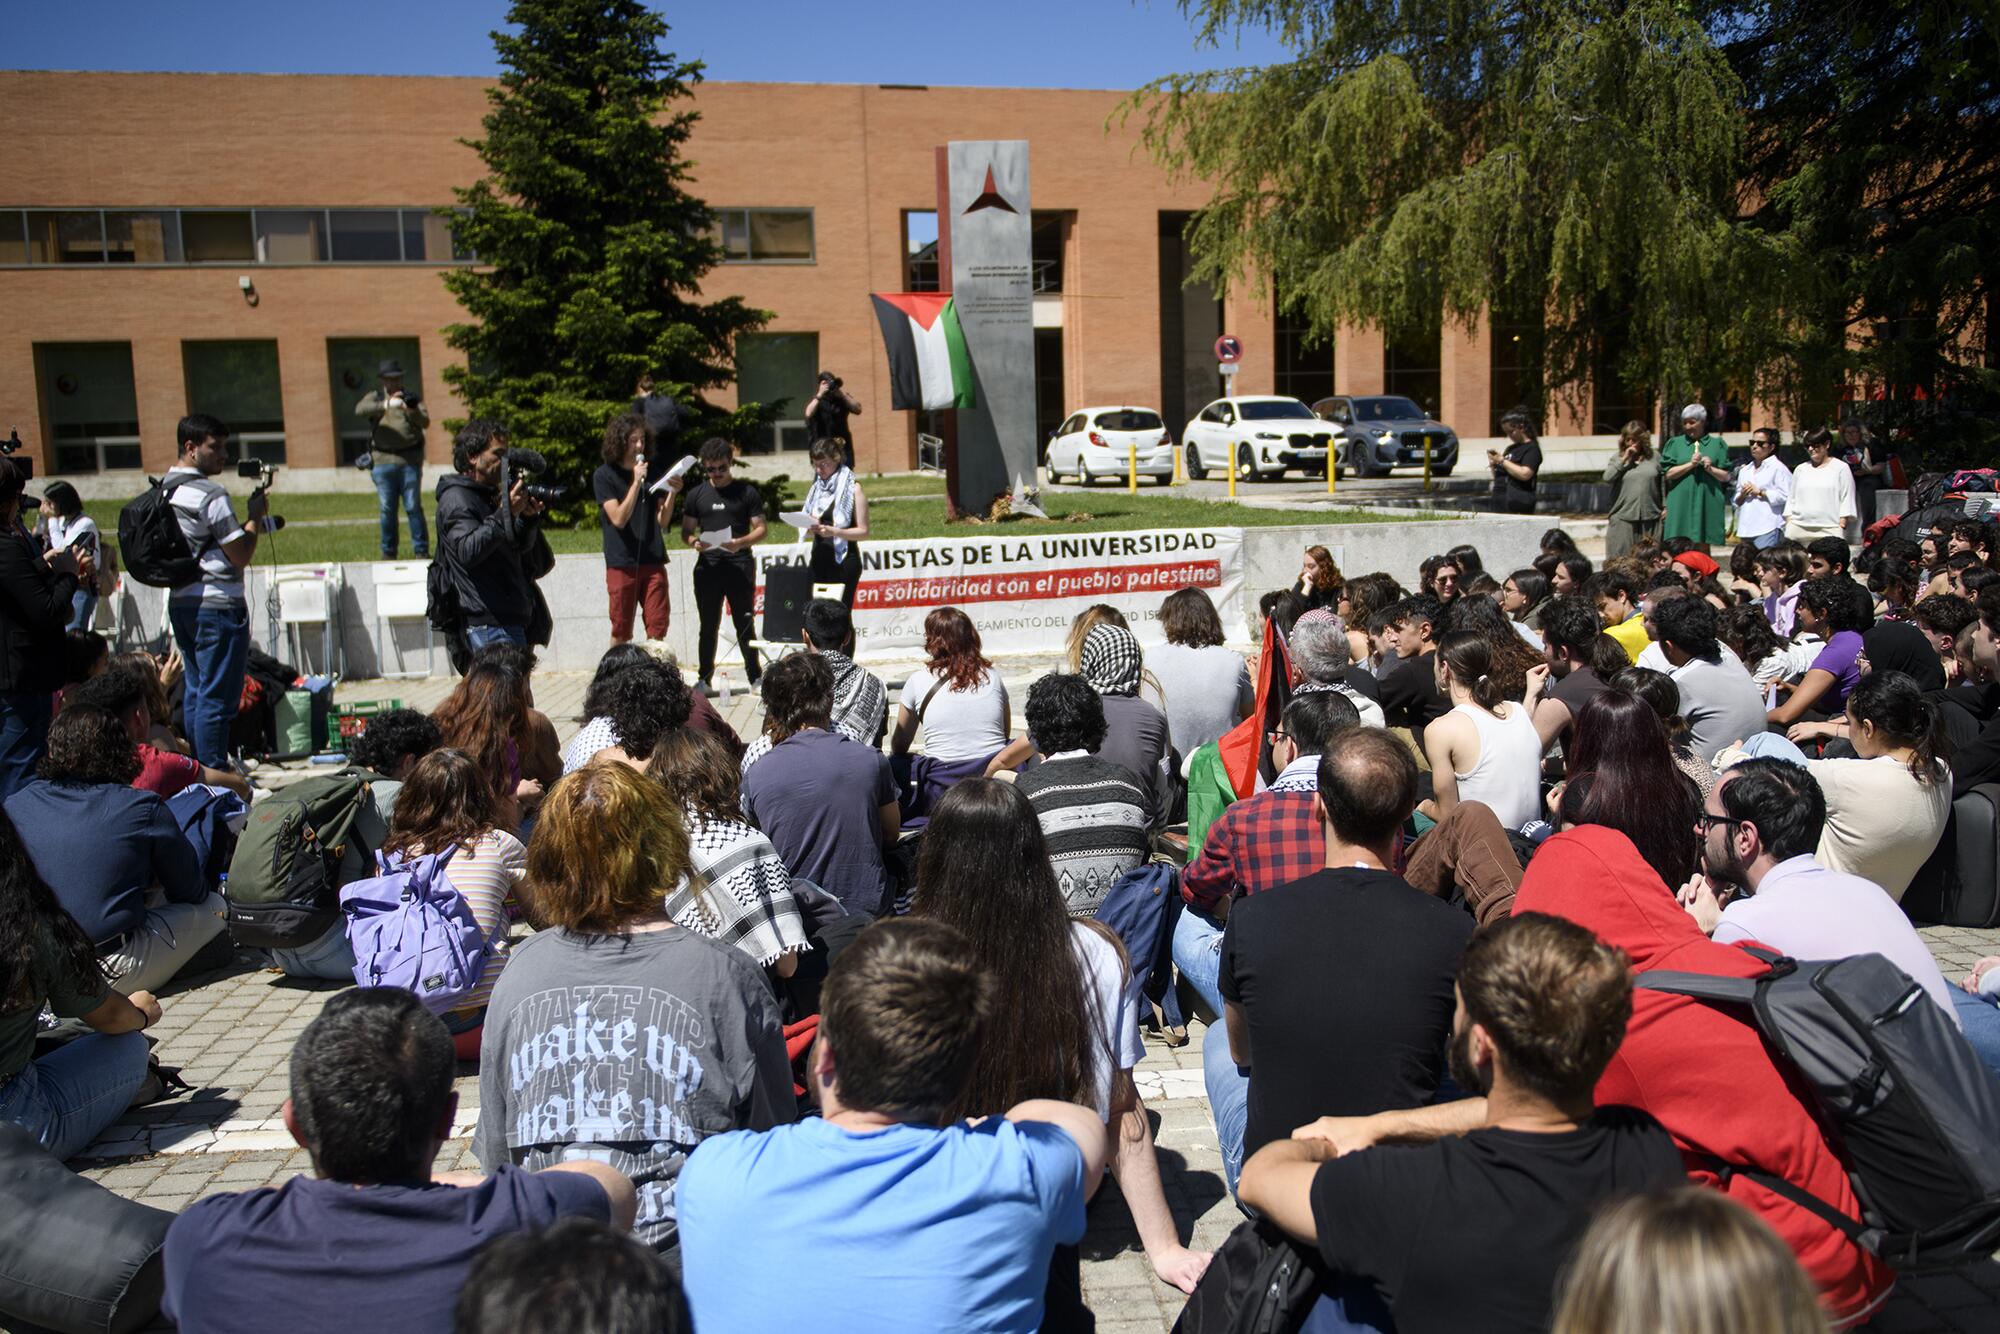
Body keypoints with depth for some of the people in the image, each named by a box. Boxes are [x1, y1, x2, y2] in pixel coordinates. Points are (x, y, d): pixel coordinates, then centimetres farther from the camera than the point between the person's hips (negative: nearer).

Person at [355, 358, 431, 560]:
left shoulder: (412, 397, 11)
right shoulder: (375, 397, 10)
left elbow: (425, 422, -2)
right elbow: (360, 410, -11)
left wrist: (413, 413, -25)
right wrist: (386, 404, -26)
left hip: (410, 460, -1)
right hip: (383, 461, 1)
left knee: (414, 507, -1)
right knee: (387, 509, 5)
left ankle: (421, 551, 4)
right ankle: (388, 552, 13)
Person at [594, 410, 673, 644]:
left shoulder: (650, 472, 12)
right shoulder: (604, 475, -1)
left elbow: (661, 519, 8)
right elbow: (618, 518, -12)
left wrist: (672, 493, -8)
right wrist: (636, 482, -16)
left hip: (652, 561, 4)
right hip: (621, 563, -3)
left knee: (658, 628, -1)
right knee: (621, 632, 2)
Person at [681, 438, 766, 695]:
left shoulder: (747, 492, 3)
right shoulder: (696, 495, 10)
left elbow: (761, 528, 1)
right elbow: (686, 529, 12)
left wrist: (741, 542, -18)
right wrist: (694, 542, -11)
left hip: (739, 565, -2)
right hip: (707, 566, 2)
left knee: (745, 625, 2)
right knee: (708, 626, 7)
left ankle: (755, 677, 11)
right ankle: (705, 679, 14)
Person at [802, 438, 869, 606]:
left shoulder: (853, 489, -4)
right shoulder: (816, 488, 13)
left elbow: (863, 531, -8)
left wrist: (834, 531, -22)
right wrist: (810, 528, -4)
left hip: (844, 562, -5)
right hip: (818, 560, 5)